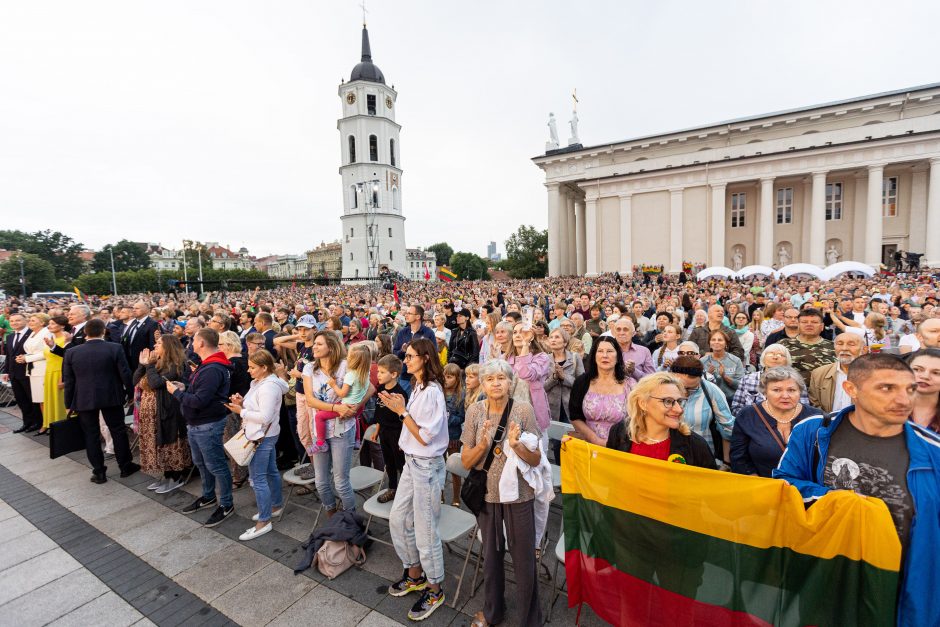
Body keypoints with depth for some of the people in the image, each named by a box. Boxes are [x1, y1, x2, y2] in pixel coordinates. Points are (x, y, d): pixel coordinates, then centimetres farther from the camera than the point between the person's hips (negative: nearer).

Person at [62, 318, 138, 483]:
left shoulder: (71, 352, -3)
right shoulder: (115, 348, -9)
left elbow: (68, 381, 2)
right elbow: (125, 374, -8)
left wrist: (69, 403, 11)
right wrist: (130, 393, 5)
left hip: (83, 399, 1)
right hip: (111, 397, -1)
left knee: (91, 435, 9)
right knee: (118, 430, 10)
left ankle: (99, 472, 15)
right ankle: (125, 466, 19)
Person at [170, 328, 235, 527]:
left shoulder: (212, 370, -25)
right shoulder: (206, 365, 10)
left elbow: (199, 401, -27)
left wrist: (176, 392, -13)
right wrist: (184, 388, -1)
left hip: (208, 425, -11)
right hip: (195, 424, 11)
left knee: (216, 465, 2)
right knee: (201, 463, 23)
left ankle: (226, 505, 15)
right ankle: (208, 497, 40)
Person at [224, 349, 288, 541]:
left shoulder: (268, 387, -24)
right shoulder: (258, 382, 9)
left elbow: (264, 417, -26)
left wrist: (241, 411, -18)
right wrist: (242, 402, -2)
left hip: (262, 437, -10)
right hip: (266, 436, 10)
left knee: (258, 478, -3)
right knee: (271, 472, 21)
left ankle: (264, 522, 7)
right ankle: (276, 505, 36)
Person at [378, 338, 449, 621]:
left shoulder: (432, 392, -22)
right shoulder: (417, 387, 4)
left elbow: (425, 437, -21)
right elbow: (414, 425, 7)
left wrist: (402, 411, -20)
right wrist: (398, 407, -3)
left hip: (427, 466, -9)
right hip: (412, 462, 9)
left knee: (424, 529, 6)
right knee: (398, 519, 20)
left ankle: (434, 589, 29)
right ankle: (414, 574, 41)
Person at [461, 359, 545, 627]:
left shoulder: (524, 410, -14)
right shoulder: (475, 411, -9)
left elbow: (536, 460, -10)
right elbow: (466, 461, -6)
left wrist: (516, 444, -28)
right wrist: (484, 444, -25)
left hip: (518, 495, -2)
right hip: (487, 494, 2)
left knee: (524, 559, 11)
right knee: (491, 556, 21)